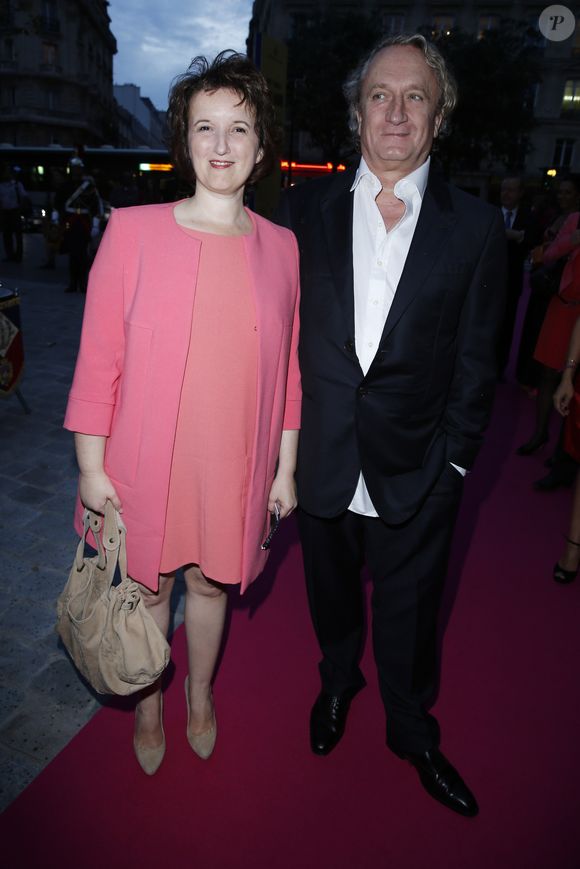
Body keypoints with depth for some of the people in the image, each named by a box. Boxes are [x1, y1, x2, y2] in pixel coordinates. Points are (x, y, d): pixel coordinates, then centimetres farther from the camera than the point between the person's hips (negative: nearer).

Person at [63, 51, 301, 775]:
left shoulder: (281, 246, 1)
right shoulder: (133, 230, -7)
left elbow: (287, 369, 4)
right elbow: (98, 358, -5)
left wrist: (285, 468, 6)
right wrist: (92, 467, -5)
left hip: (237, 466, 2)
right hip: (145, 463, -1)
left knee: (209, 583, 20)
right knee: (149, 586, 17)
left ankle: (200, 692, 51)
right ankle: (149, 703, 48)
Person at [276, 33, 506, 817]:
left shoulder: (477, 227, -3)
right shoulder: (305, 208, 1)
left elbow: (475, 360, -1)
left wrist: (455, 459, -4)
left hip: (416, 469, -1)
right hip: (321, 456, 2)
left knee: (408, 611, 17)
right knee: (331, 590, 23)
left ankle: (412, 731, 45)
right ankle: (338, 682, 54)